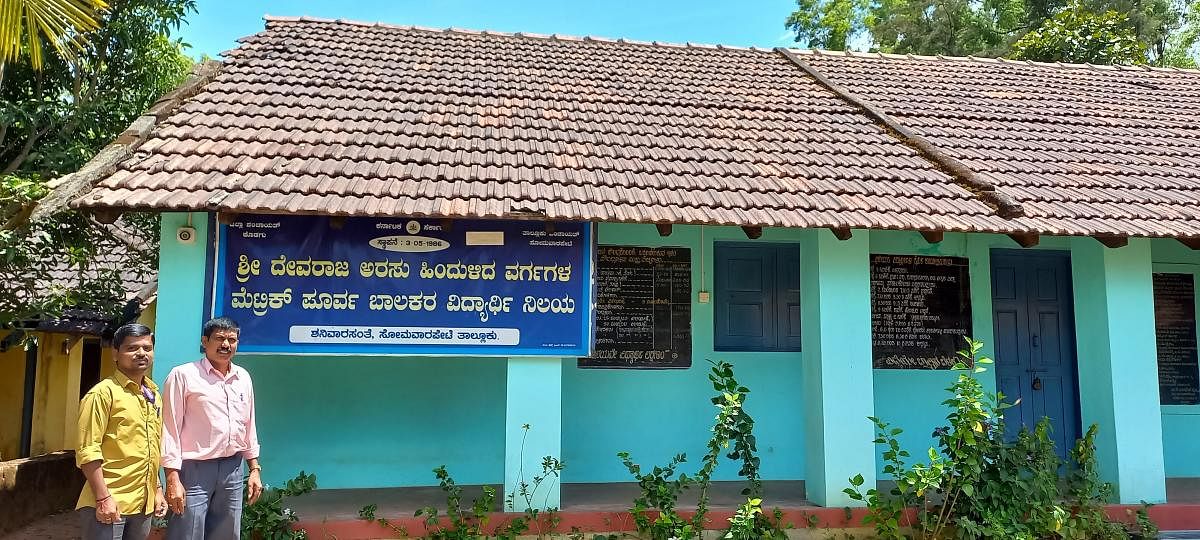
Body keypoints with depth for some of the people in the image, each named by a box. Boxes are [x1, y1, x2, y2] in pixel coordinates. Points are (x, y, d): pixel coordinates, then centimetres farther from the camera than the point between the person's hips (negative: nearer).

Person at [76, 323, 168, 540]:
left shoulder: (154, 395, 12)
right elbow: (87, 451, -14)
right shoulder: (104, 392, -9)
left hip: (143, 504, 7)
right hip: (110, 504, -7)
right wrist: (103, 498, -18)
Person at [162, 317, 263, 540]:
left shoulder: (243, 377, 11)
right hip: (193, 470, -5)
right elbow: (170, 429, -9)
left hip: (233, 469, 5)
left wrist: (255, 469, 13)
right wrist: (173, 479, -14)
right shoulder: (183, 375, -6)